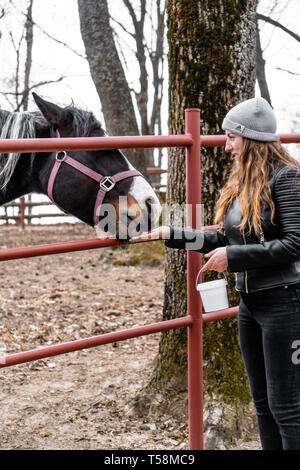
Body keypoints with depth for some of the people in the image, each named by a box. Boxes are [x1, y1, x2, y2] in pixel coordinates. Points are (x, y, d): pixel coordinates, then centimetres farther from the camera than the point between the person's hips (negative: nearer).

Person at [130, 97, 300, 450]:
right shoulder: (241, 182, 12)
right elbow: (224, 239, 15)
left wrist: (233, 256, -20)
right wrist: (172, 235, 9)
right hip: (250, 301, 9)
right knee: (263, 402, 15)